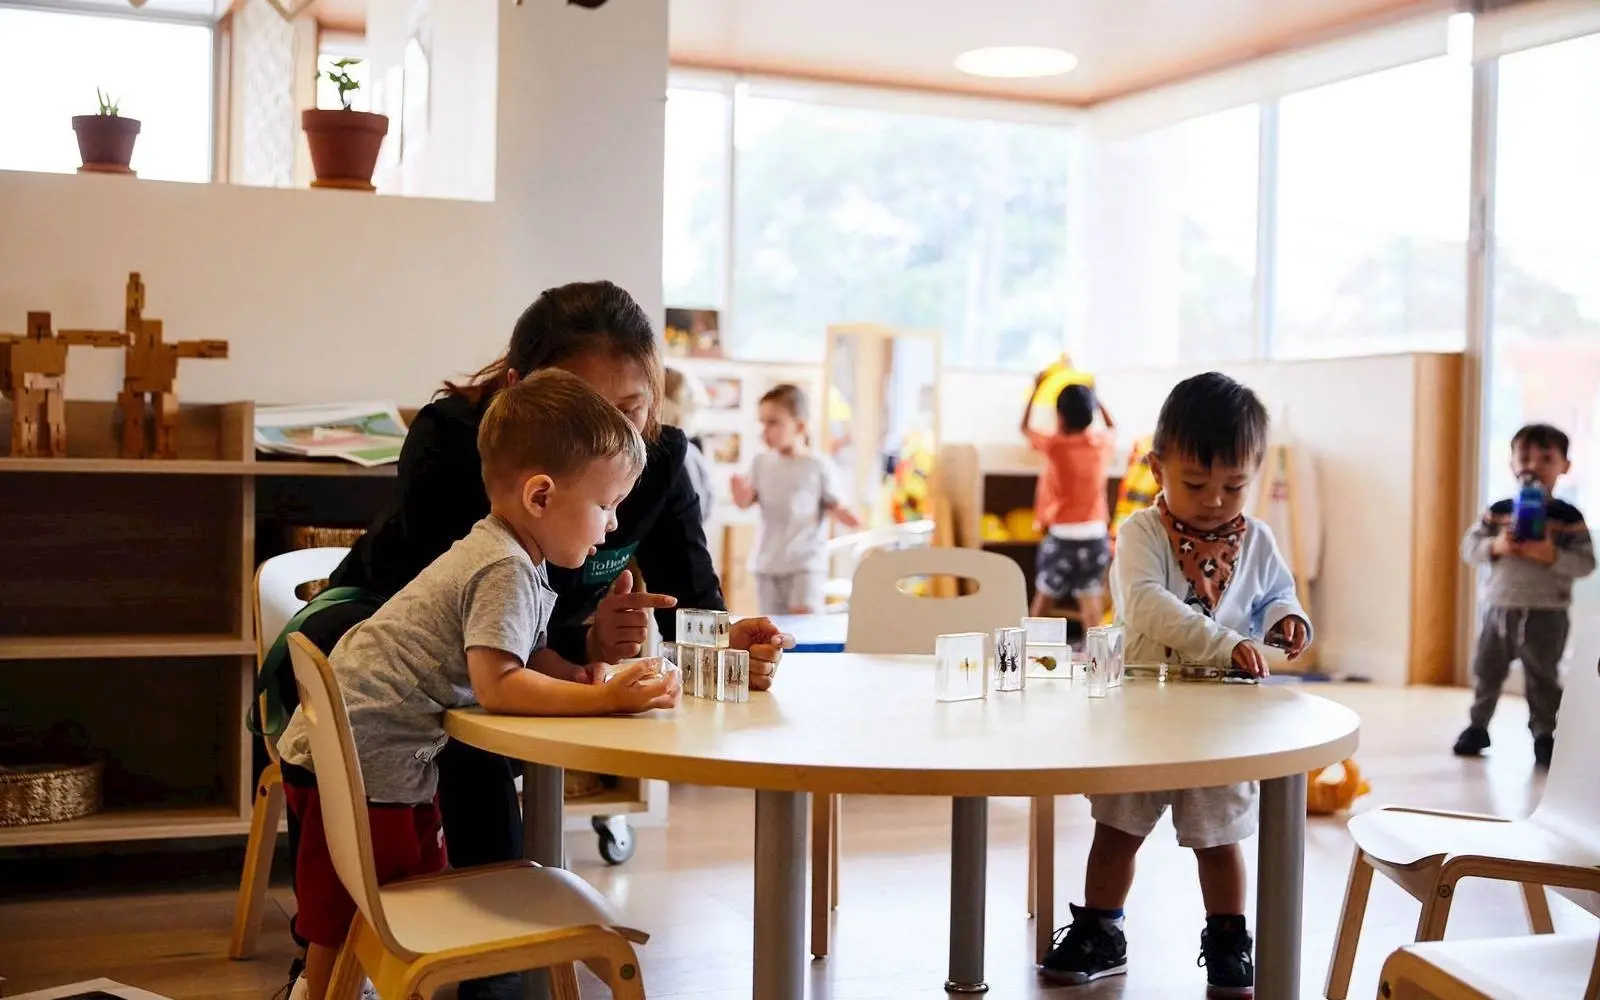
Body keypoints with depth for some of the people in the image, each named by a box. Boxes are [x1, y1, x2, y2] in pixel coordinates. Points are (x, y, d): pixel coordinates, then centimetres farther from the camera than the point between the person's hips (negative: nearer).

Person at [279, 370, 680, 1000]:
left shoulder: (526, 568, 10)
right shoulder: (506, 571, -23)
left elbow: (530, 656, 17)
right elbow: (498, 684, -31)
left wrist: (585, 669, -2)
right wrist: (605, 698, -30)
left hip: (393, 757, 11)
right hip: (357, 757, -11)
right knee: (344, 924, 0)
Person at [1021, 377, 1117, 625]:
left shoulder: (1055, 446, -12)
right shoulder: (1103, 443, -1)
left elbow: (1024, 428, 6)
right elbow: (1112, 426, 24)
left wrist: (1036, 390, 12)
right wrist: (1092, 396, 25)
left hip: (1062, 535, -3)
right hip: (1095, 534, 3)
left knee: (1045, 594, 11)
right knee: (1090, 595, 2)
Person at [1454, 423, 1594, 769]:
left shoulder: (1569, 517, -5)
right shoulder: (1497, 511, 3)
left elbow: (1586, 563, -9)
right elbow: (1470, 546, 1)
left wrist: (1551, 555, -24)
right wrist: (1496, 546, -17)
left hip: (1546, 615, -3)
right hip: (1499, 608, 3)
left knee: (1542, 679, 5)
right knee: (1486, 671, 12)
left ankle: (1544, 737, 16)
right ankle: (1477, 726, 28)